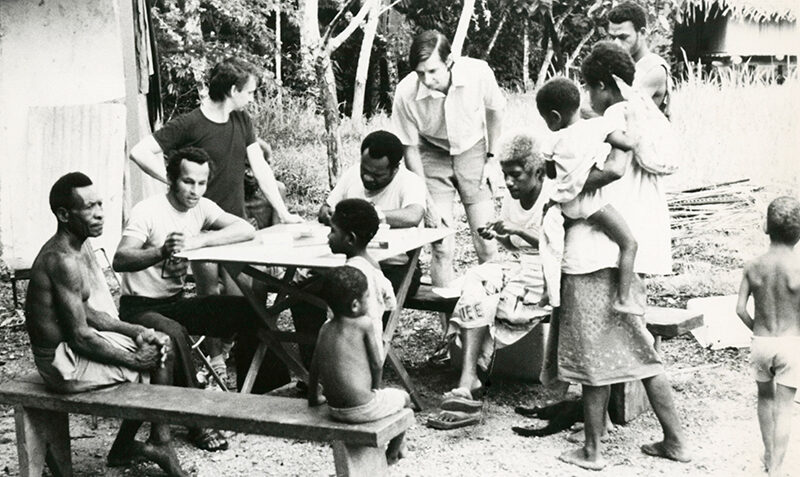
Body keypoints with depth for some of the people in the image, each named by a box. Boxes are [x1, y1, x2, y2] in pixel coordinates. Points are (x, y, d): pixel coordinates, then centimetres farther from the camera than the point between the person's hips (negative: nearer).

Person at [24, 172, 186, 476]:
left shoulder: (65, 252, 9)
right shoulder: (64, 261, -23)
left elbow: (84, 313, 15)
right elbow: (81, 336, -24)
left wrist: (135, 331, 5)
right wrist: (134, 360, -13)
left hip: (62, 349, 10)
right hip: (64, 366, -10)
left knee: (159, 343, 14)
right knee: (161, 355, -6)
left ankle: (123, 448, 21)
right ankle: (159, 444, 11)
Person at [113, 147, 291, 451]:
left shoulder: (201, 207, 0)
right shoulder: (147, 211, -19)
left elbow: (246, 229, -13)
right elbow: (120, 260, -33)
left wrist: (199, 240, -27)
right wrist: (161, 252, -51)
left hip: (176, 302, 6)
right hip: (139, 307, -6)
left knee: (249, 311, -9)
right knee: (173, 333, -37)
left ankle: (252, 394, 5)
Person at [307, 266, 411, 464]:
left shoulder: (325, 328, 5)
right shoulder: (364, 323, -11)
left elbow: (315, 367, 11)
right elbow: (377, 364, -7)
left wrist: (313, 398, 25)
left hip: (335, 410, 7)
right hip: (362, 409, -7)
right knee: (404, 398, 23)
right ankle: (391, 456, 34)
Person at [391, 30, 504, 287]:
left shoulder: (478, 73, -24)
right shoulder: (406, 93, -24)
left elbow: (494, 110, -1)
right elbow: (410, 148, -10)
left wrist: (492, 157, 1)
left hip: (472, 152, 1)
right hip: (433, 157, -1)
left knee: (487, 242, -1)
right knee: (441, 246, -6)